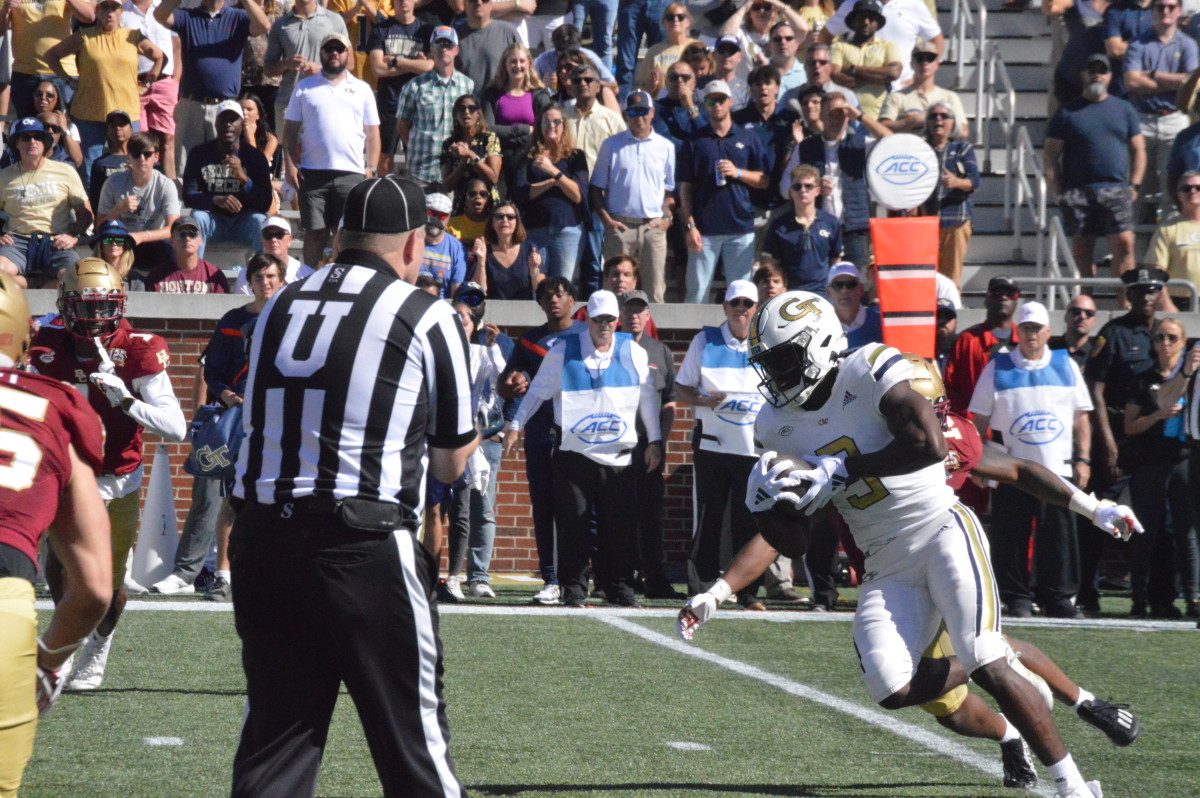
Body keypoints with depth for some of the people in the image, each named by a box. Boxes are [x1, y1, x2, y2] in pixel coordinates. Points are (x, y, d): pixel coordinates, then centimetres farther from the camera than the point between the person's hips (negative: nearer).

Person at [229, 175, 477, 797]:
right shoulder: (427, 318, 0)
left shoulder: (278, 307, 12)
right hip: (363, 548, -5)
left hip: (258, 540, 5)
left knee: (274, 733, 10)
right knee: (413, 734, 3)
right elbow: (452, 463, 8)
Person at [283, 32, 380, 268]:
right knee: (315, 231, 1)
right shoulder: (305, 88, 12)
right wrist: (291, 164, -2)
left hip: (351, 174, 0)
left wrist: (371, 169, 2)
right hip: (313, 172, 0)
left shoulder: (362, 90, 13)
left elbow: (372, 134, 12)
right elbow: (290, 129, 9)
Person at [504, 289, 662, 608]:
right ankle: (574, 588, 5)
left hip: (618, 455, 2)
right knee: (573, 524, -2)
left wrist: (654, 440, 13)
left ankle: (618, 586, 11)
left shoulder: (633, 352, 6)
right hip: (573, 453, -2)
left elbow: (648, 397, 13)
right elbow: (538, 390, 7)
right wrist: (515, 425, 3)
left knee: (620, 526, 1)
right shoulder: (563, 351, 0)